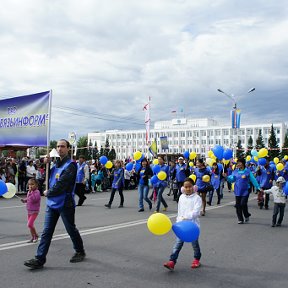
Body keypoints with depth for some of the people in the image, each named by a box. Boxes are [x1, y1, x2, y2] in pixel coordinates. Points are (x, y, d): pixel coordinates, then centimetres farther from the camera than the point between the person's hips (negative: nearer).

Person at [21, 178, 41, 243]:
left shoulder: (37, 192, -15)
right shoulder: (29, 192, 9)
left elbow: (34, 199, -30)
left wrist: (31, 192, -29)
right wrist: (24, 200, 2)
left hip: (34, 211, -8)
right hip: (29, 211, 8)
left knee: (29, 224, -13)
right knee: (31, 225, 12)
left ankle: (36, 235, 5)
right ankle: (33, 237, 24)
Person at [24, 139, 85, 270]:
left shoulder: (70, 165, -14)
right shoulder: (56, 164, 11)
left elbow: (61, 184, -21)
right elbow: (48, 178, 16)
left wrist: (48, 193, -8)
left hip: (65, 204, -7)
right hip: (52, 203, 7)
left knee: (71, 229, 9)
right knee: (46, 231, 4)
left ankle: (80, 251, 30)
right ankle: (39, 259, 7)